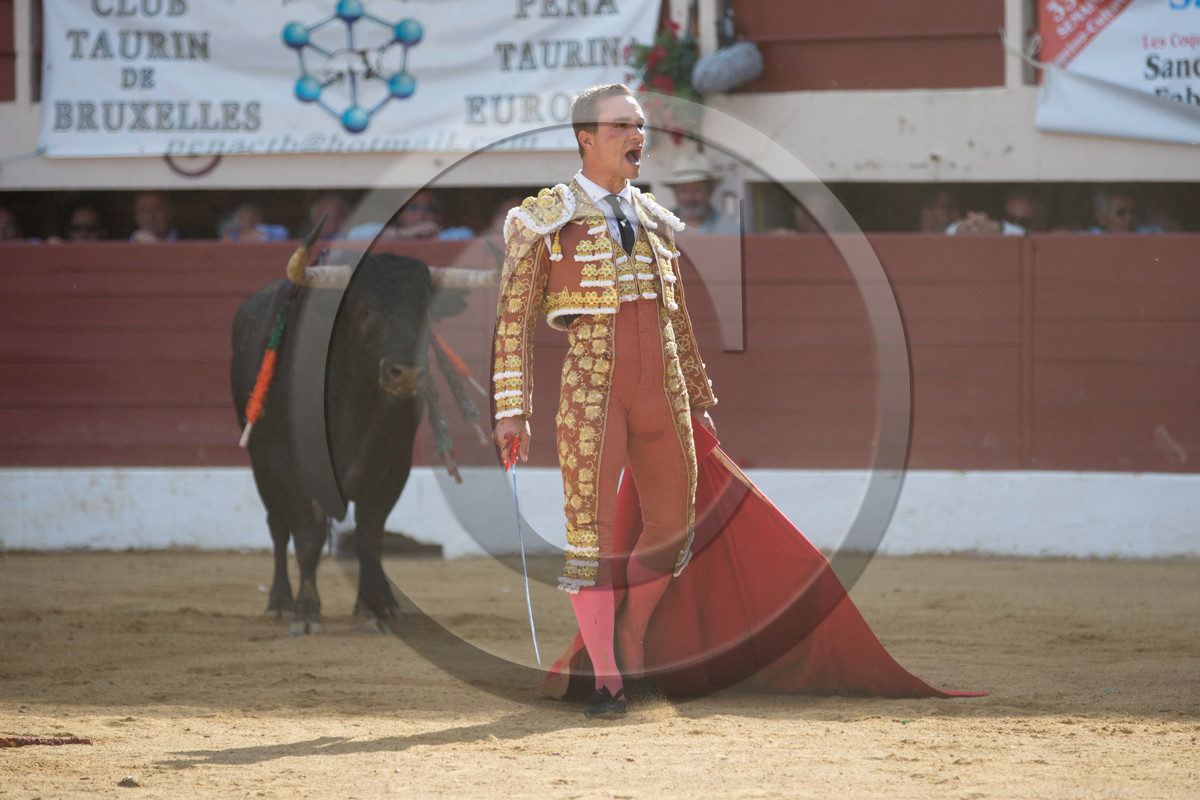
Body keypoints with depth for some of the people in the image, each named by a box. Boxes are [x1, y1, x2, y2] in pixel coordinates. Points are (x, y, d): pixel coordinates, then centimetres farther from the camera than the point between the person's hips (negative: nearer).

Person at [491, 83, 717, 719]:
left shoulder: (653, 219, 16)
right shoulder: (546, 220, 0)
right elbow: (513, 321, -1)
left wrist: (698, 399, 22)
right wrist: (511, 412, -9)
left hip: (661, 387, 5)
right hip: (591, 385, -5)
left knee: (673, 525, 6)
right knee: (591, 527, -6)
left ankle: (629, 640, 26)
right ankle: (606, 680, -2)